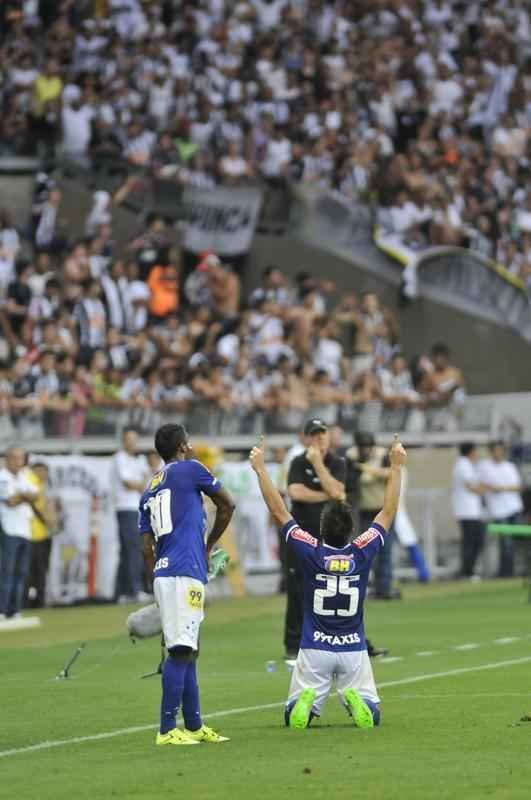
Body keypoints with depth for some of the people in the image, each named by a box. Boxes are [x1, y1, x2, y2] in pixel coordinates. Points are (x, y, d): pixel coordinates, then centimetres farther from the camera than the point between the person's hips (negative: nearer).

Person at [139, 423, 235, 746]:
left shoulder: (149, 491, 20)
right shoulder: (190, 469, 3)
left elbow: (147, 547, 17)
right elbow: (227, 505, 12)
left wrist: (158, 587, 21)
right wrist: (209, 545, 25)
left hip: (163, 574, 8)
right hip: (185, 573, -8)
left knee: (187, 650, 15)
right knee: (181, 651, -11)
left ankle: (195, 726, 19)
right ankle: (167, 730, -17)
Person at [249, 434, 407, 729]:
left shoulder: (310, 552, -12)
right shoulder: (362, 552, -9)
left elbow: (278, 510, -6)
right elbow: (389, 512, 0)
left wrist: (260, 468, 0)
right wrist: (396, 466, 6)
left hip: (315, 649, 0)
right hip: (354, 649, 0)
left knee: (295, 718, 8)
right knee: (371, 716, 8)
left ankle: (306, 701, -25)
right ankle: (357, 700, -24)